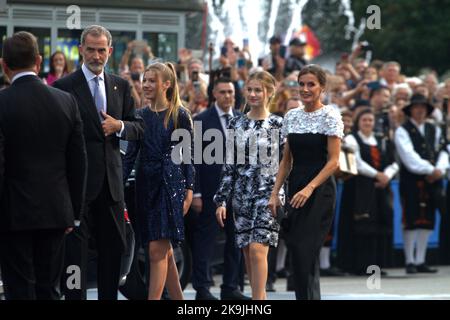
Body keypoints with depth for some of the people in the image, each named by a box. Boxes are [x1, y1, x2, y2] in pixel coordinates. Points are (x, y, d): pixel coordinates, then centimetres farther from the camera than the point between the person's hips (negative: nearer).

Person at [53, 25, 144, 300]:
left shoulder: (121, 86, 11)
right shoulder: (64, 87, -5)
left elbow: (139, 128, 12)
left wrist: (120, 127, -10)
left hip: (111, 181, 5)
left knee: (114, 246, 11)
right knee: (76, 248, -2)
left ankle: (109, 296, 20)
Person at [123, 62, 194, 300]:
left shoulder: (179, 115, -2)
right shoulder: (141, 116, 9)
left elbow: (188, 155, -1)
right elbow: (131, 154, 9)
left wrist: (189, 189, -7)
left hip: (171, 183, -5)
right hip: (146, 184, 5)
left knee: (157, 249, -13)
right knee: (165, 251, 9)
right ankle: (178, 299, 18)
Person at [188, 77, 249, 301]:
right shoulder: (201, 120, -3)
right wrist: (195, 192, -12)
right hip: (211, 189, -4)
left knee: (236, 239, 8)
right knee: (205, 238, -2)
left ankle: (230, 288, 15)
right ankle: (202, 288, 3)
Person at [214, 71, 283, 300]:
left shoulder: (278, 124, -1)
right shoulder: (236, 124, 10)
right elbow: (229, 165, 11)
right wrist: (222, 200, 6)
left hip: (269, 193, -4)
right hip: (241, 193, 4)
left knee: (257, 249, -16)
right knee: (248, 254, 6)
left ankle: (258, 300, -17)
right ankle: (259, 297, 15)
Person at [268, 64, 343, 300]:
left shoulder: (330, 116, -6)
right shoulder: (291, 116, 12)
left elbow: (333, 161, -10)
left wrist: (309, 189, -19)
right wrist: (275, 192, 7)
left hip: (320, 190, -6)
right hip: (295, 189, 6)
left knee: (305, 252, -13)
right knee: (296, 252, 5)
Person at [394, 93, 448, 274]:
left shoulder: (434, 130, 16)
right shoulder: (402, 131, -1)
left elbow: (442, 152, 9)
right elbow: (409, 156, -12)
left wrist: (440, 169, -10)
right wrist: (430, 170, -17)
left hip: (432, 181, 5)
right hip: (411, 182, -5)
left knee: (427, 222, 5)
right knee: (411, 222, -5)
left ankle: (420, 261, 10)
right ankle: (410, 262, 0)